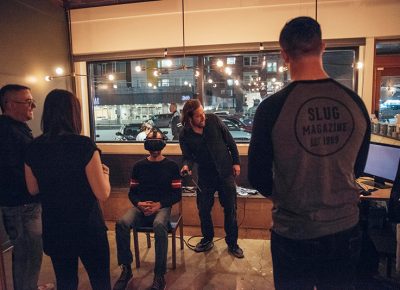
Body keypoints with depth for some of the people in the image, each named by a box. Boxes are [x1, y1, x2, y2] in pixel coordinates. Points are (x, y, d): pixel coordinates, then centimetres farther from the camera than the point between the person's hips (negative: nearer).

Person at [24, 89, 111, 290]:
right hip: (87, 227, -4)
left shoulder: (34, 148, -5)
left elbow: (33, 189, 9)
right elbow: (103, 194, -18)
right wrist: (104, 174, 0)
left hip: (53, 228, 5)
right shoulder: (84, 145, -20)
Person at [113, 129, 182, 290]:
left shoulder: (171, 166, 5)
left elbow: (177, 194, 2)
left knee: (159, 225, -37)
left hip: (162, 206, -2)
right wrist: (139, 204, -10)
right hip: (141, 207, 3)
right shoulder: (139, 166, 13)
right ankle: (126, 269, -11)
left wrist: (159, 205, -13)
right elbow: (132, 192, 13)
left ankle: (160, 274, -23)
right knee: (122, 223, -28)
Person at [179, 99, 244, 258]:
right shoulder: (185, 136, -8)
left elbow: (230, 141, -1)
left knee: (230, 209, 7)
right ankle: (207, 240, 34)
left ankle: (232, 243, 25)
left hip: (225, 173, -1)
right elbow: (188, 156, -3)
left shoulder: (213, 120, -9)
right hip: (205, 175, 1)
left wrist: (236, 162, -1)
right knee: (203, 210, 9)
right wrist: (187, 165, -26)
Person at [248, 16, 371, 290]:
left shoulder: (272, 107, -18)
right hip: (346, 229, 4)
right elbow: (357, 168, 7)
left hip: (294, 233, -3)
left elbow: (258, 178, -10)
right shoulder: (355, 102, -7)